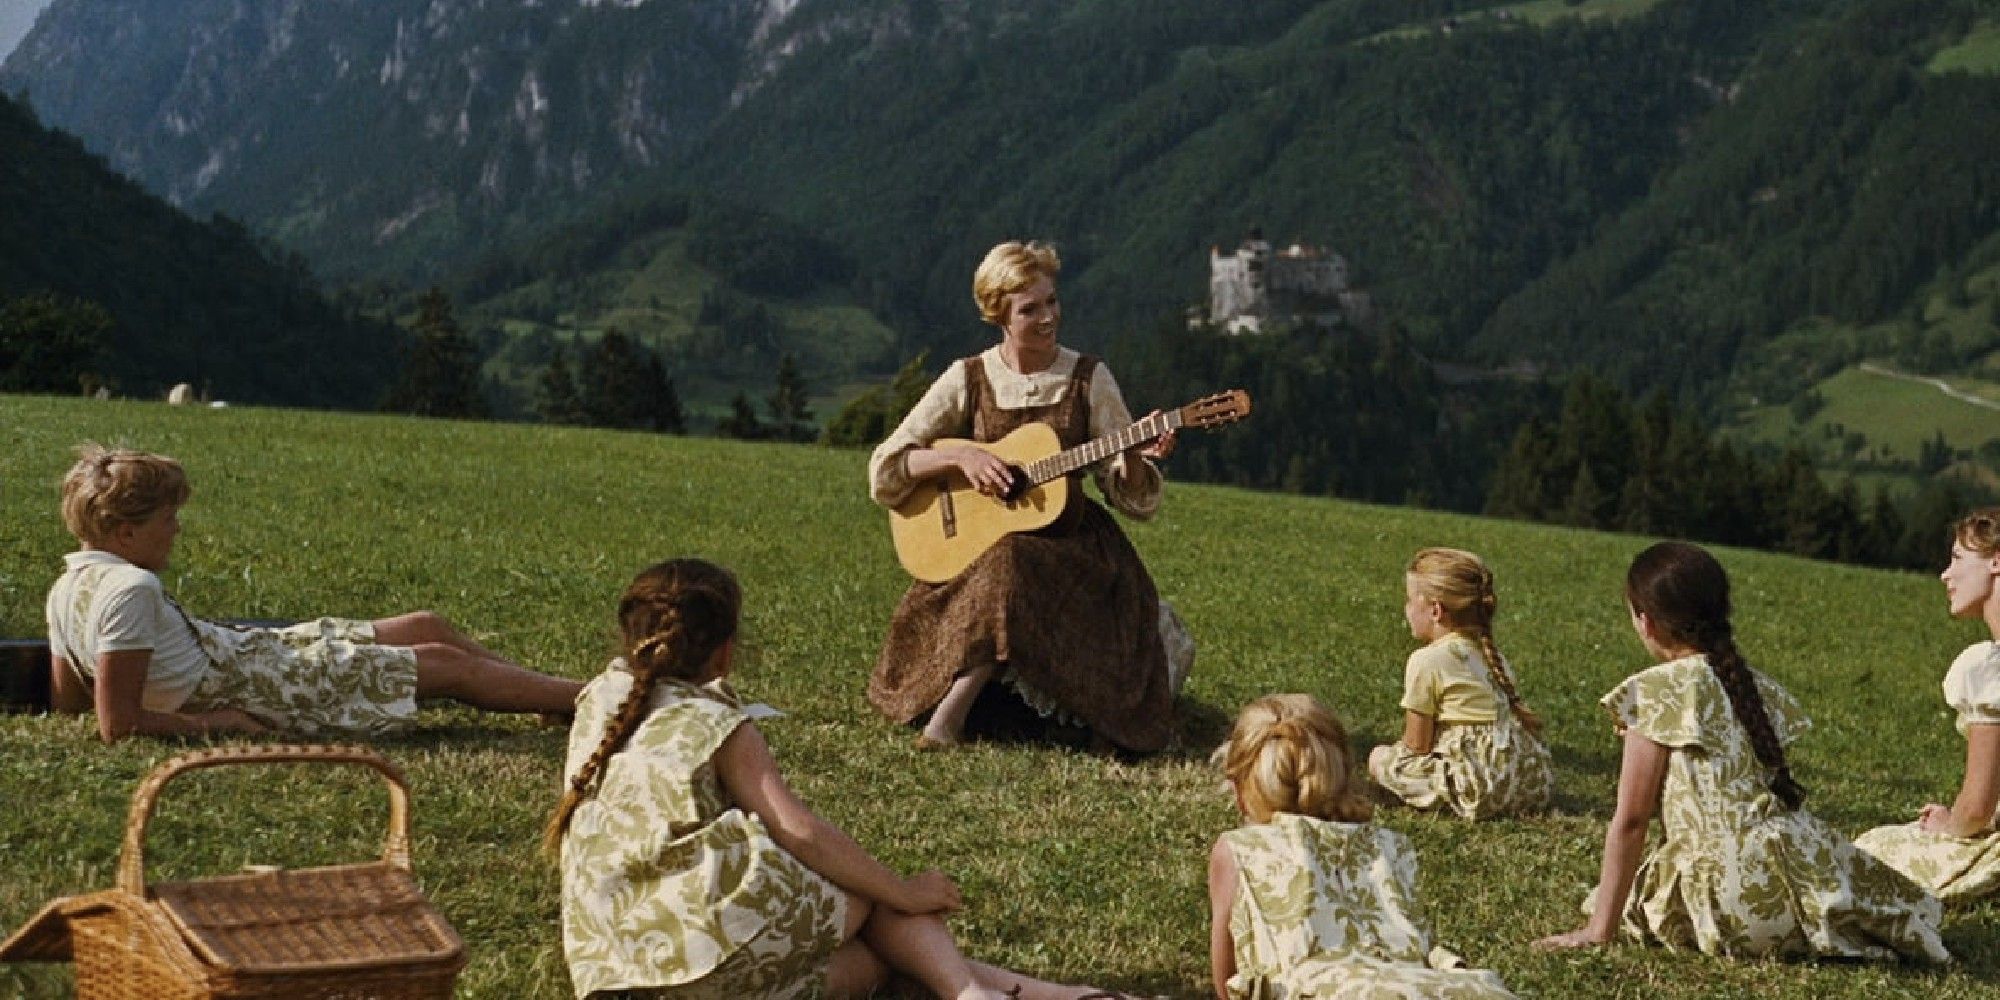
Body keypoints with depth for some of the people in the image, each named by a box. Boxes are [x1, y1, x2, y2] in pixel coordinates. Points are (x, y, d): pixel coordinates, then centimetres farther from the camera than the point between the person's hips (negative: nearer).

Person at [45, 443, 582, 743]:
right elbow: (118, 724, -30)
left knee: (427, 627, 18)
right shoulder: (130, 588, -27)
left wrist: (171, 689, 9)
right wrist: (210, 722, -19)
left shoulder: (67, 587, 1)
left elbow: (66, 699, 10)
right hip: (259, 686, -10)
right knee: (447, 665, 0)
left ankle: (554, 688, 30)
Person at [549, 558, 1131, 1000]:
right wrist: (904, 892, -2)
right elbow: (800, 832, -9)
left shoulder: (599, 700, 16)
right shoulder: (717, 725, -2)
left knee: (878, 953, 13)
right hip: (708, 945, -7)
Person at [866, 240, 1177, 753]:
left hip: (1069, 547, 0)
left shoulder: (1088, 379, 2)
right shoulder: (969, 378, 1)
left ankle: (951, 714, -24)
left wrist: (1139, 458, -18)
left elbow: (1131, 497, 3)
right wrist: (961, 458, -16)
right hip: (977, 543, 1)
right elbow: (884, 470, -2)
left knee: (1009, 564, -33)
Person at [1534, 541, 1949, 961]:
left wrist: (1600, 928, -2)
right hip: (1802, 859, 7)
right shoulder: (1755, 685, 15)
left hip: (1737, 891, -7)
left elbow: (1631, 819, -5)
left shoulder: (1657, 690, -4)